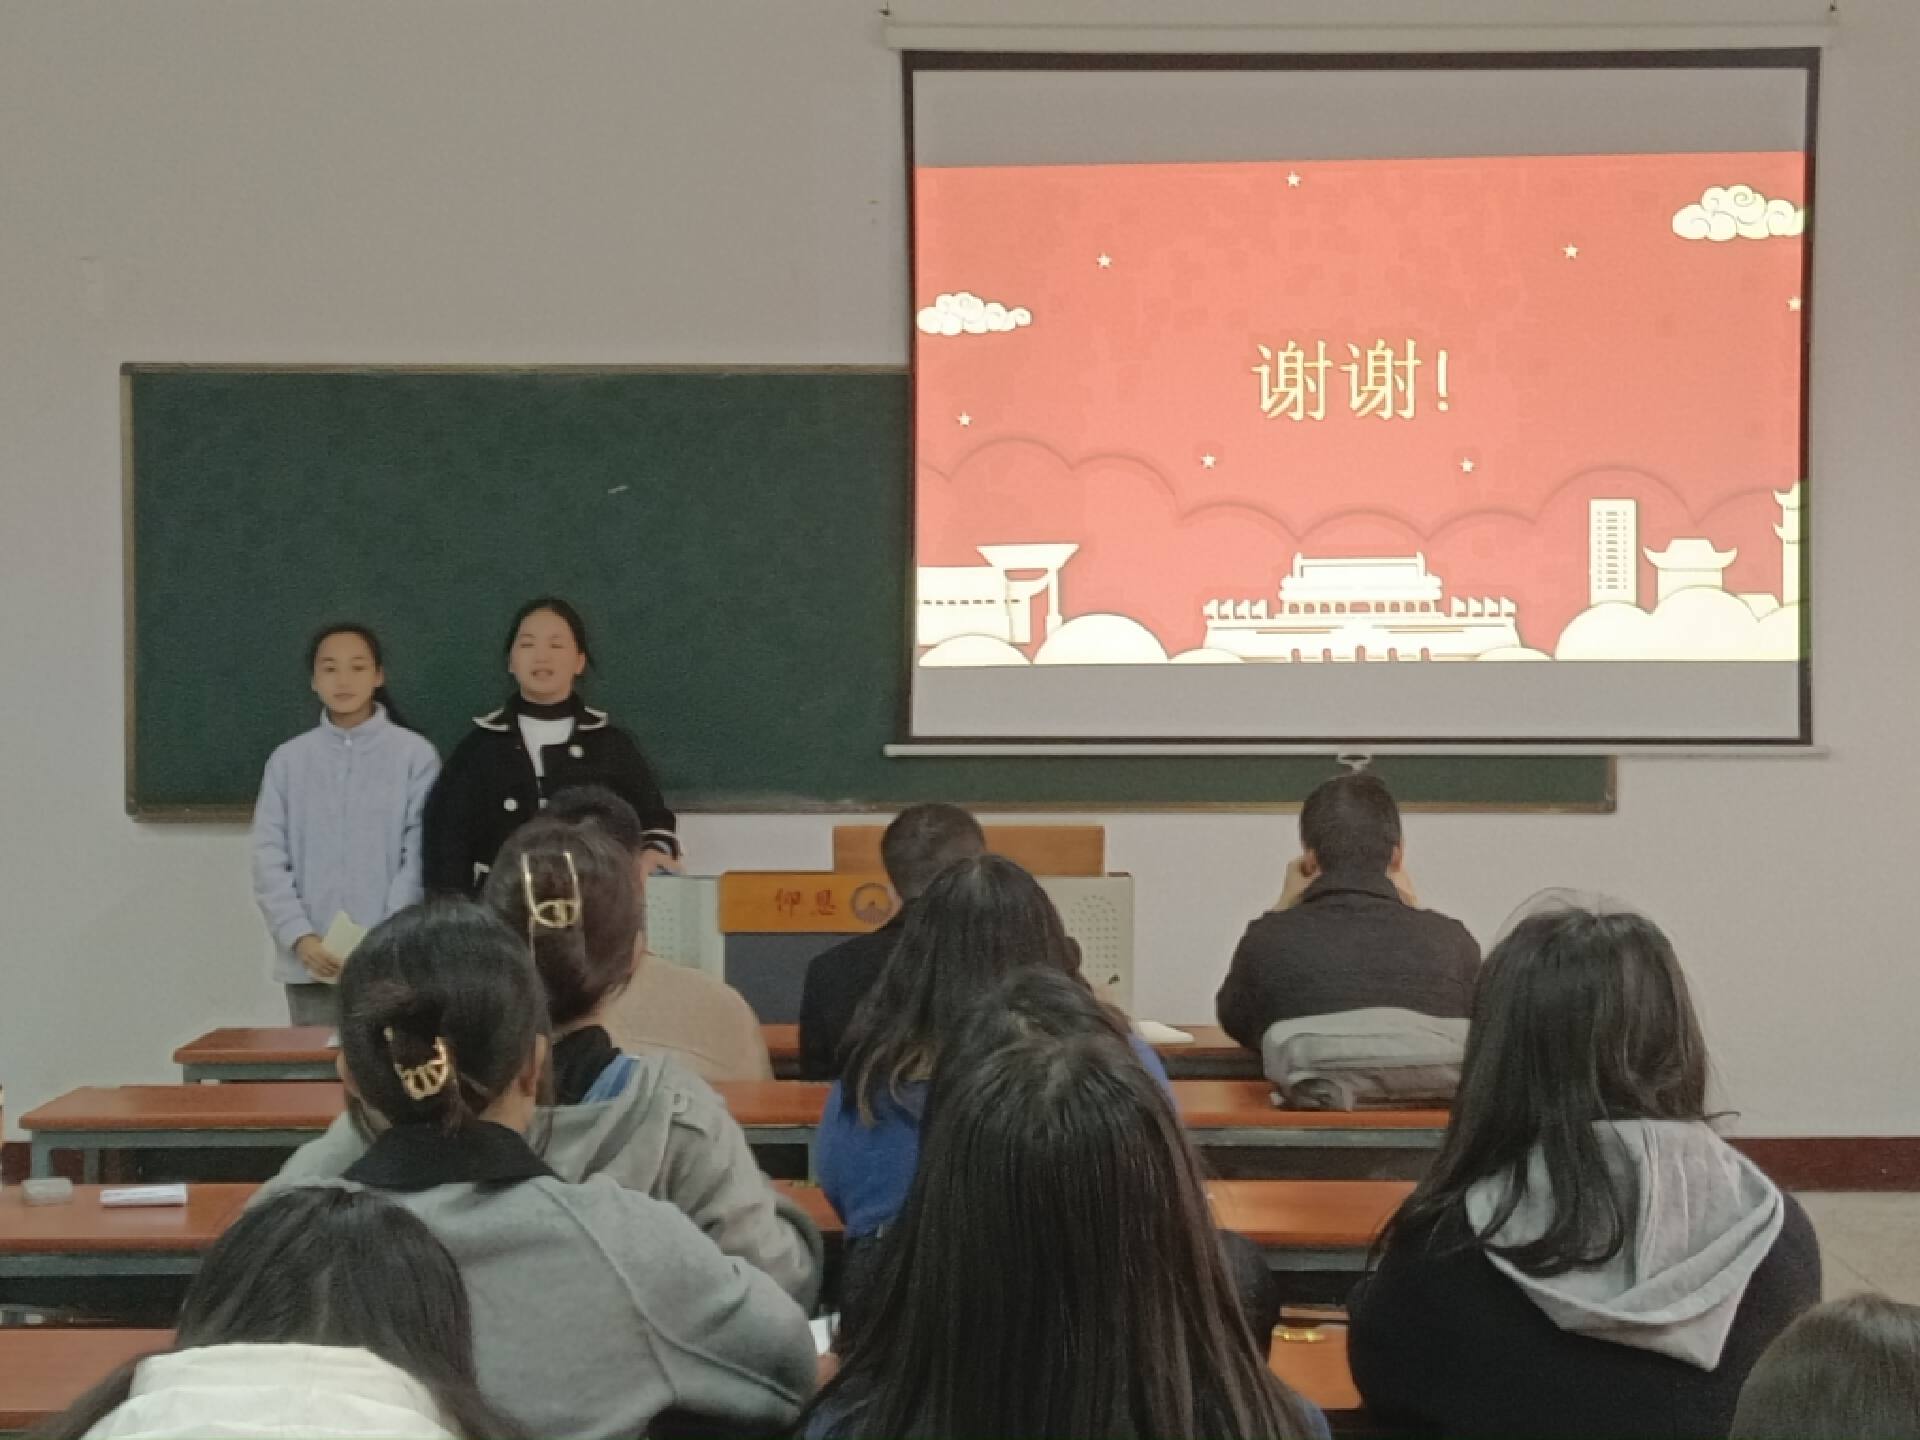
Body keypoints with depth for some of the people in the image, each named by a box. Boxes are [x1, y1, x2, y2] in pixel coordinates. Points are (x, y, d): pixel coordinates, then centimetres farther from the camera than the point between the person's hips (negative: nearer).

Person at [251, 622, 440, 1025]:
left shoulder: (415, 754, 0)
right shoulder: (288, 760, 8)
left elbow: (421, 859, -4)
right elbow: (269, 859, 4)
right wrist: (301, 938, -9)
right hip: (310, 964, 2)